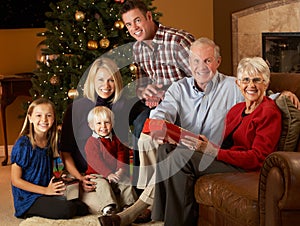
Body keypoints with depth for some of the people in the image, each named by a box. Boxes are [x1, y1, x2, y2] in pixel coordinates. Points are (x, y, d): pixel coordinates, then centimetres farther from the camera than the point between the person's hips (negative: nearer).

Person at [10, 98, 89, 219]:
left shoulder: (51, 142, 7)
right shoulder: (23, 145, -13)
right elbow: (16, 180, -13)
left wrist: (58, 180, 3)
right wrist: (46, 190, -16)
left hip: (48, 192, 7)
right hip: (28, 199, -7)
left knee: (83, 208, -11)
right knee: (66, 209, -28)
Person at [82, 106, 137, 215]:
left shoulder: (116, 140, 11)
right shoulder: (91, 142, -5)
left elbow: (122, 156, 3)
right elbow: (96, 161, -15)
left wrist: (121, 170, -16)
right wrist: (108, 174, -26)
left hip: (115, 174, 5)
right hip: (97, 175, -5)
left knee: (126, 182, -15)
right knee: (102, 184, -31)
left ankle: (128, 204, -14)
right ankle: (108, 207, -41)